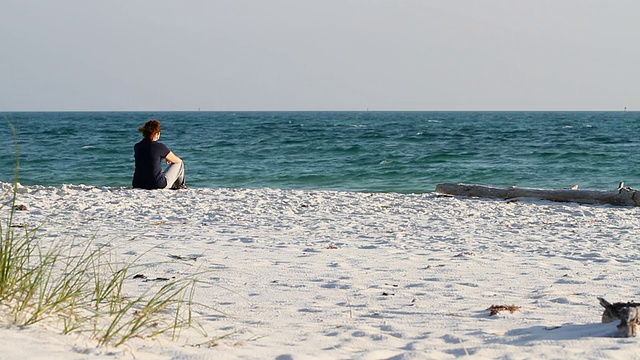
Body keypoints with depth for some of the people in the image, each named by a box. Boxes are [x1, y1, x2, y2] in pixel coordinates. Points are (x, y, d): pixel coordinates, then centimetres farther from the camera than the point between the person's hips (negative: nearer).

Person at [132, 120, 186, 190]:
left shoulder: (137, 146, 1)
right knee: (180, 163, 18)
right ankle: (180, 186, 40)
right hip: (157, 185, -6)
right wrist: (168, 158, 24)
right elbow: (177, 160, 1)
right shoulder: (159, 147, -15)